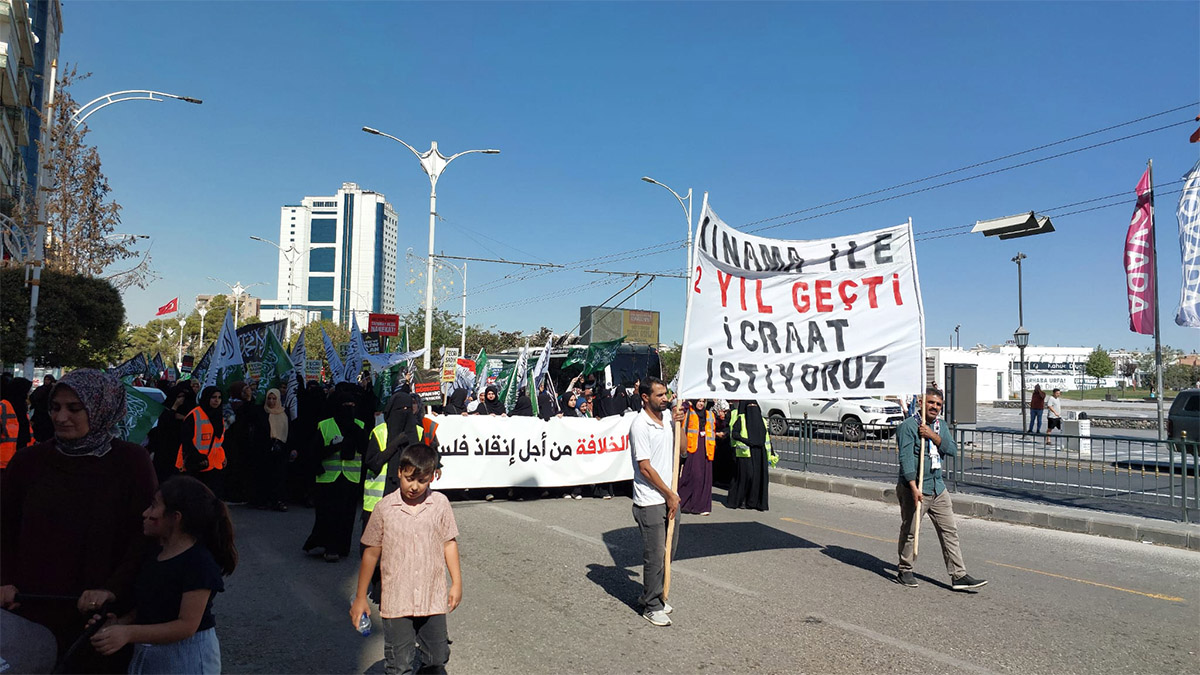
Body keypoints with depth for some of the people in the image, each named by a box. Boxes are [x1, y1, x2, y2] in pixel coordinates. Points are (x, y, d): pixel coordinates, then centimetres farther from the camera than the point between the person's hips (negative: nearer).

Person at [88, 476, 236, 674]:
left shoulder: (199, 563, -20)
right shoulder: (154, 555, 7)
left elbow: (187, 625, -22)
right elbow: (145, 607, 14)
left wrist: (129, 633, -26)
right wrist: (120, 622, -6)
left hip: (187, 659, -8)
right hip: (146, 655, 8)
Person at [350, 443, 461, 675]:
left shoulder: (440, 504, -4)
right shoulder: (385, 508, -7)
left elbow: (449, 543, 5)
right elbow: (371, 552, 1)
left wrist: (457, 583, 2)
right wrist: (360, 597, 6)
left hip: (433, 599, 1)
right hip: (396, 601, -1)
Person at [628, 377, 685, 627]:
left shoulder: (666, 419, 9)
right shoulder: (640, 425, -15)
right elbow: (645, 468, -17)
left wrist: (678, 424, 2)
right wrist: (669, 495, -11)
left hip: (670, 498, 8)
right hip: (650, 501, -8)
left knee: (668, 550, 16)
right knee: (655, 555, 1)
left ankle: (650, 596, 32)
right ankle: (652, 607, 15)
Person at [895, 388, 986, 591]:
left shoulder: (940, 426, 12)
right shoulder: (908, 426, -11)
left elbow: (953, 450, 2)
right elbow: (906, 458, -17)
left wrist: (934, 437, -14)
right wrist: (914, 487, -24)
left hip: (938, 488, 7)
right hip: (913, 488, -7)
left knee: (950, 531, 6)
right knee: (909, 531, 4)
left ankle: (959, 576, 10)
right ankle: (905, 571, 21)